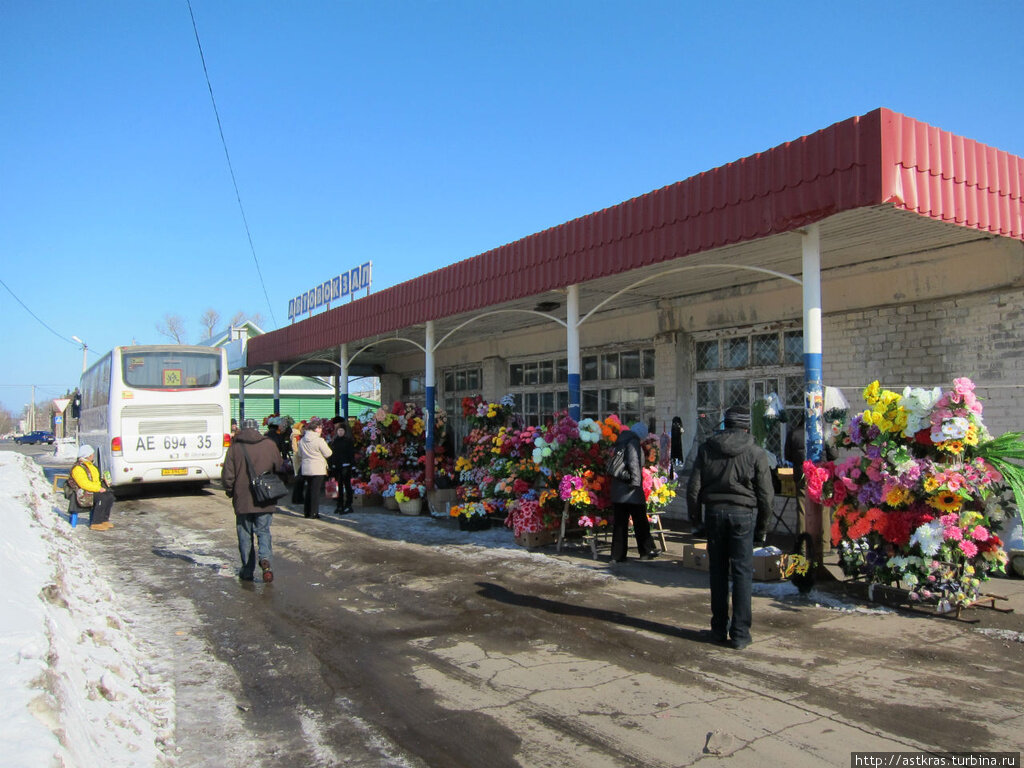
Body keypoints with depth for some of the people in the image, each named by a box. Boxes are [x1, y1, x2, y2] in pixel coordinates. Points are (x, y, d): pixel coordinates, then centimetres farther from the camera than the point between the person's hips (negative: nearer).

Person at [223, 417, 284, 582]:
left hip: (242, 501, -1)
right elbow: (279, 469, 8)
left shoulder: (234, 448, -6)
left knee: (245, 535, 11)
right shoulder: (270, 445, -2)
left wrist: (230, 493, 12)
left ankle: (247, 571, 14)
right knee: (264, 531, 11)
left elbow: (227, 476, -4)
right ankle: (265, 558, -14)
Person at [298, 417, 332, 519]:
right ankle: (314, 513, 0)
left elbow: (300, 455, 14)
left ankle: (306, 511, 20)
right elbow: (328, 454, -8)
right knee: (316, 491, -1)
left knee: (309, 490, 16)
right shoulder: (319, 440, -15)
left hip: (305, 468, 6)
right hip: (318, 469, -6)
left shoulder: (302, 440, 5)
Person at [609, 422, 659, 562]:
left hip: (617, 490, 8)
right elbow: (634, 462, -18)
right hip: (631, 492, -8)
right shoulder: (633, 441, -8)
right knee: (640, 521, 4)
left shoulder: (620, 441, 17)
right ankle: (647, 551, 12)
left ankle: (617, 555, 7)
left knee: (619, 523, 7)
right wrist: (636, 481, -18)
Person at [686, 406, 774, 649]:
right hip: (743, 513, -2)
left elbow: (693, 487, 2)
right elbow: (766, 494, -1)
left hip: (714, 511, 2)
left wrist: (694, 515, 12)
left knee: (718, 572, 12)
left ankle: (719, 629, 21)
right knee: (742, 573, 4)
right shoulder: (756, 453, -2)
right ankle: (740, 634, 6)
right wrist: (762, 525, 8)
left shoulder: (707, 449, 3)